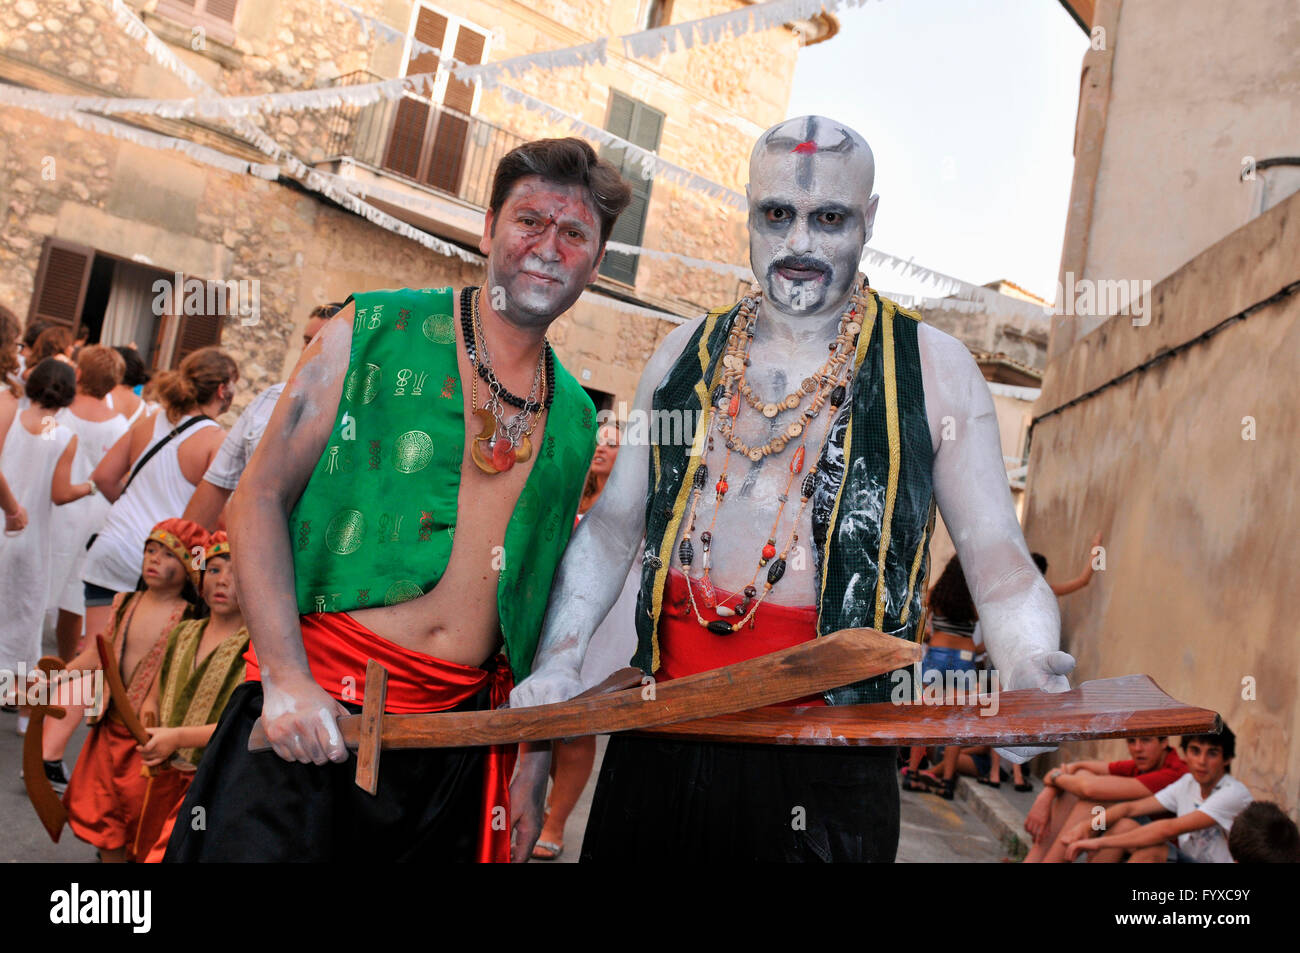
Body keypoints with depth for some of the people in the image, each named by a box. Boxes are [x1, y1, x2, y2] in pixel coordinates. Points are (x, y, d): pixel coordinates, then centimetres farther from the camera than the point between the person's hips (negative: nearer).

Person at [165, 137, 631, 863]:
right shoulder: (373, 331, -3)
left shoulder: (577, 419, 8)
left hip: (458, 737, 4)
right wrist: (286, 677, -15)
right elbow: (260, 497, -4)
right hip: (311, 711, -3)